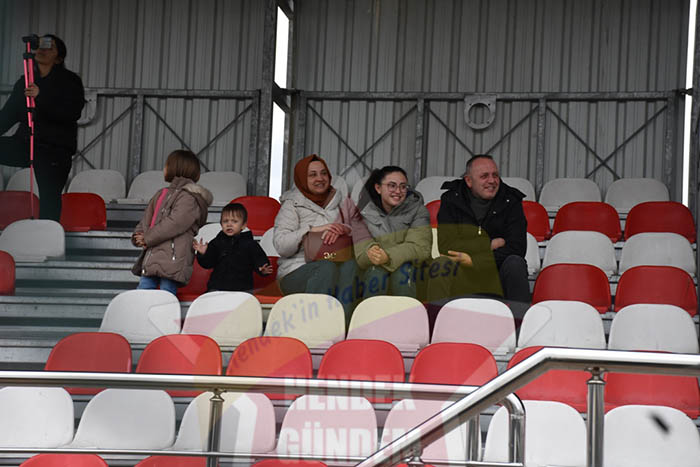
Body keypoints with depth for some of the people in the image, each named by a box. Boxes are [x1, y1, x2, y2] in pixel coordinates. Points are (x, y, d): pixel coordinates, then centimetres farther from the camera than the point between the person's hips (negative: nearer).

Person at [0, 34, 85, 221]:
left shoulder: (70, 81, 0)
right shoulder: (24, 82, 15)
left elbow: (72, 114, -15)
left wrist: (40, 97, -23)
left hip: (56, 148, -5)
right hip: (24, 143, 5)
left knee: (50, 198, -10)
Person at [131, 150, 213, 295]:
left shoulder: (189, 197, -7)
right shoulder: (162, 194, 22)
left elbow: (175, 223, -16)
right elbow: (147, 218, 22)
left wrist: (148, 238, -11)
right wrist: (138, 235, 0)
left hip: (172, 261, -8)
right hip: (151, 259, 8)